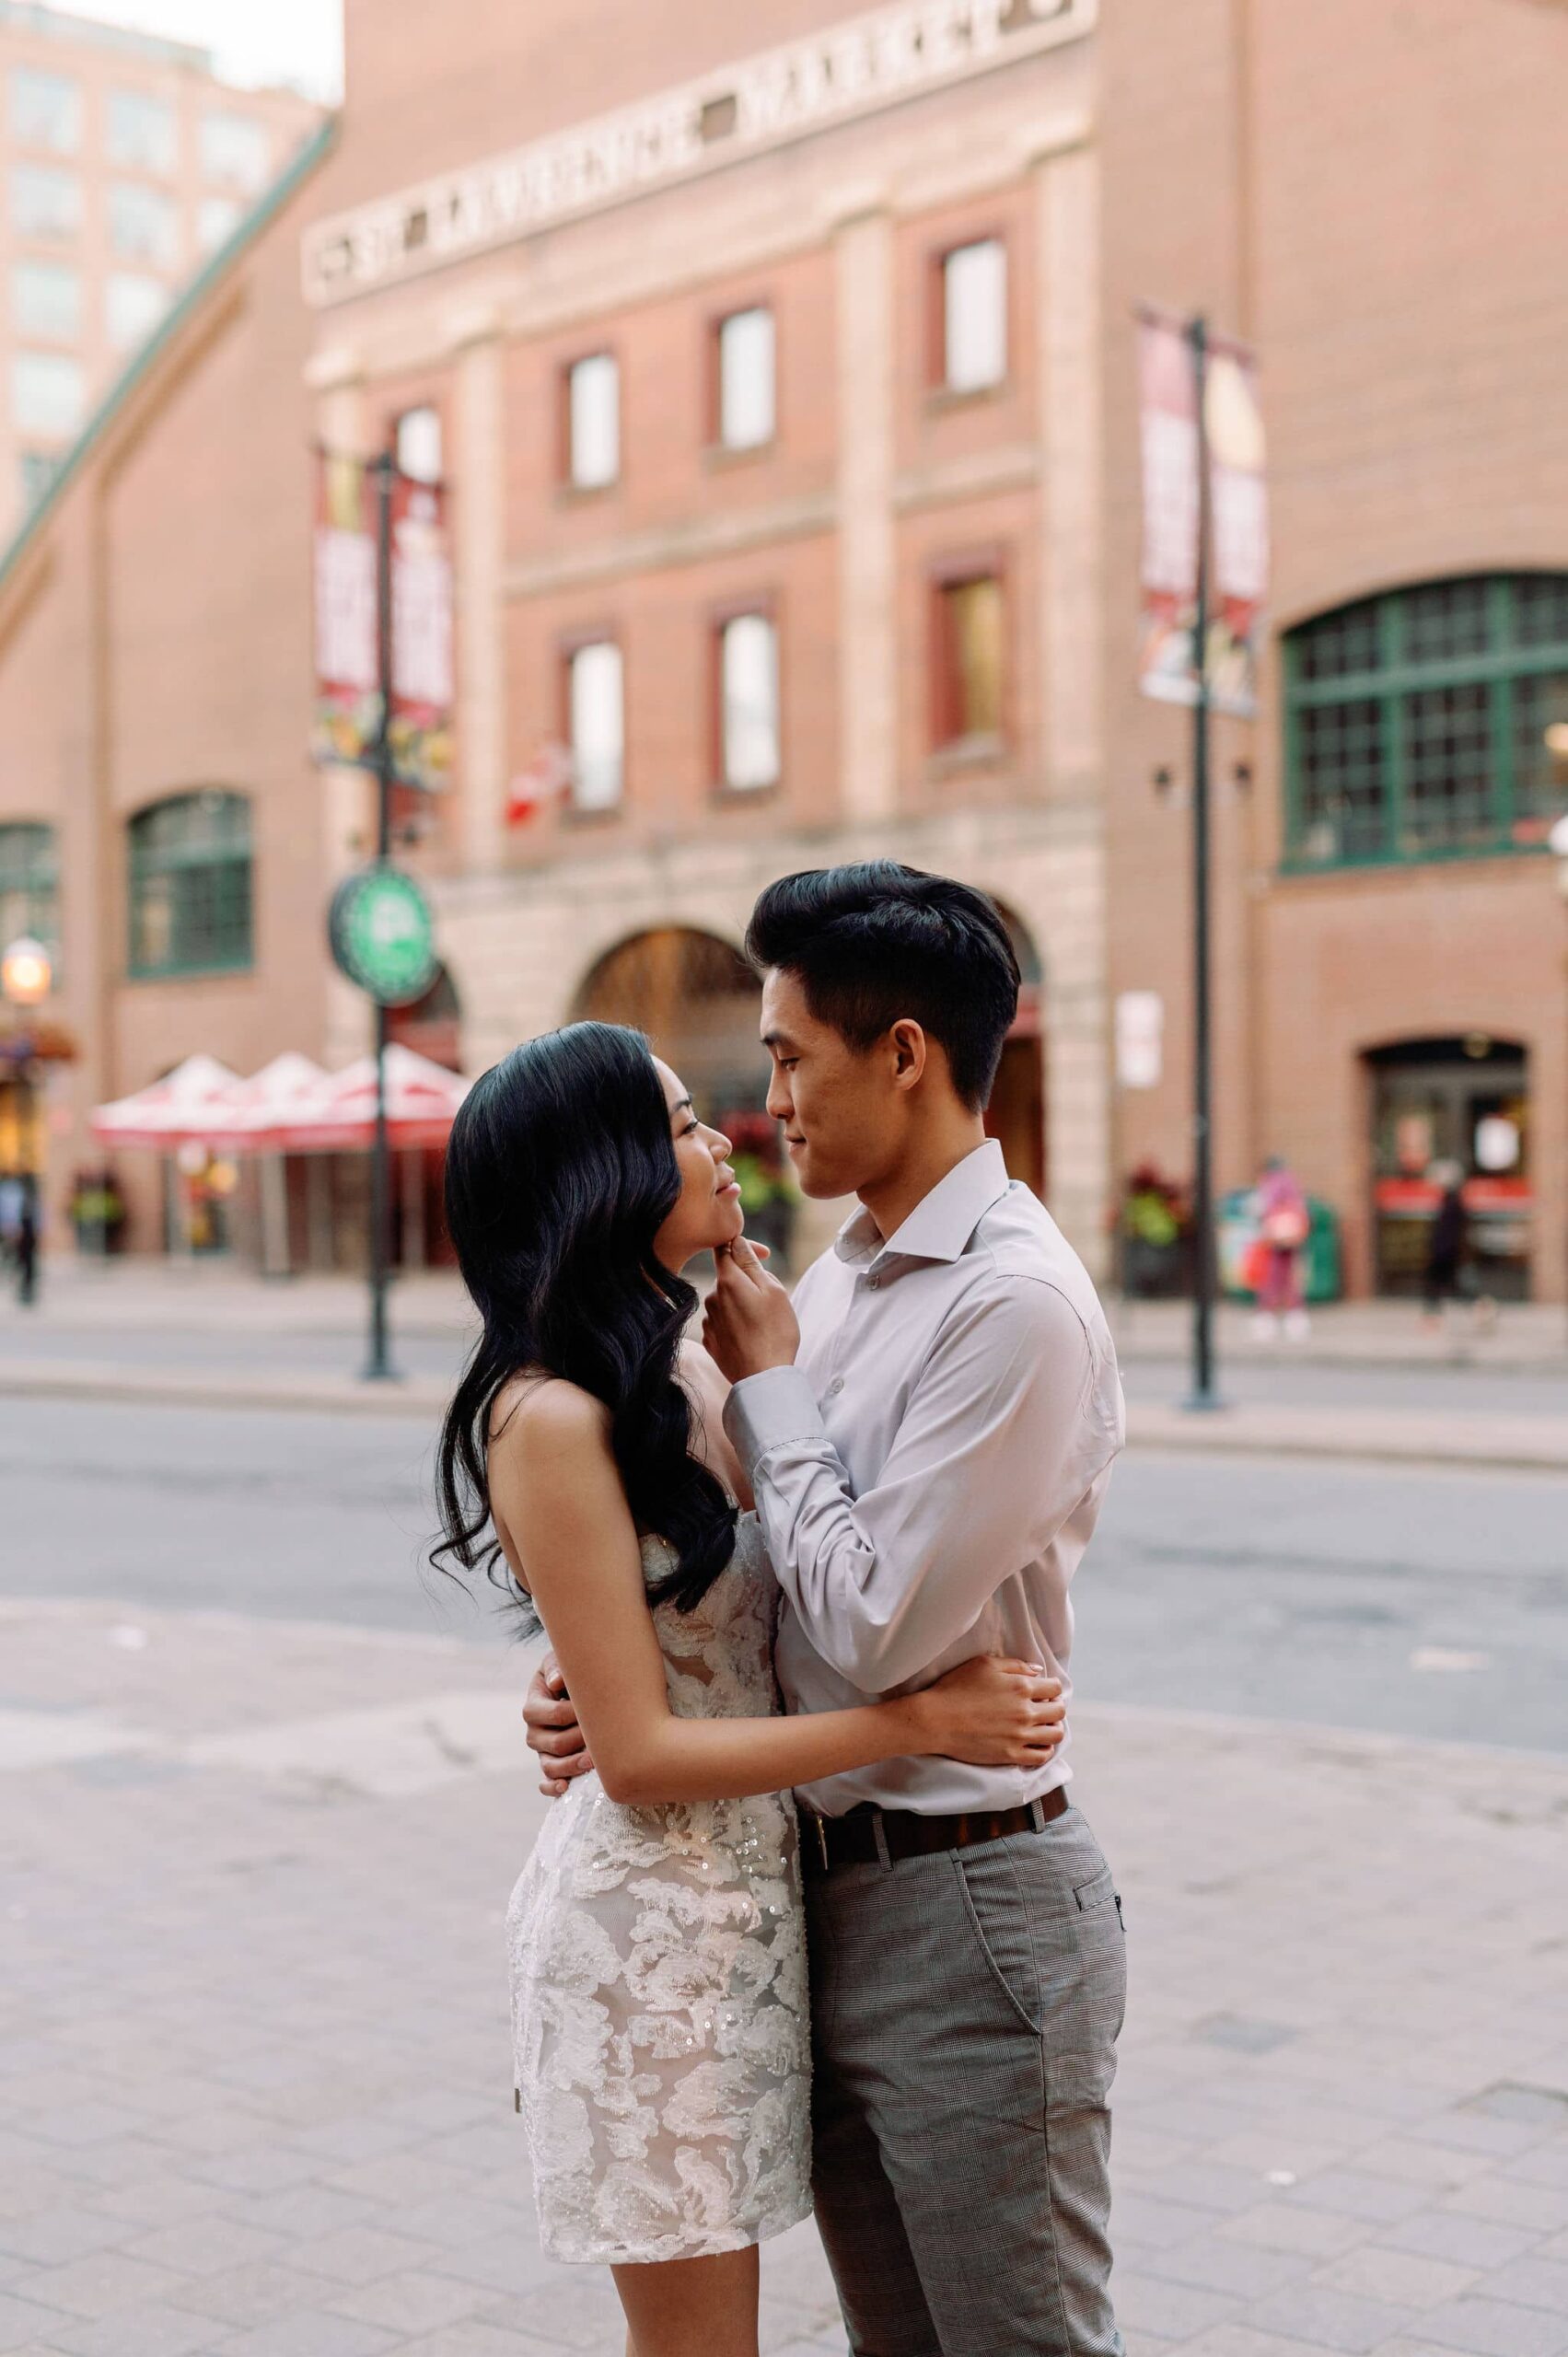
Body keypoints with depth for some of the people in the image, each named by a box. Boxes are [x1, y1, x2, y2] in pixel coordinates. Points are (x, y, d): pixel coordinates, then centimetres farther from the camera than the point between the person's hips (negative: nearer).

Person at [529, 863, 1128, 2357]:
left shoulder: (1016, 1300, -20)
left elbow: (876, 1626, -21)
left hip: (967, 1910, -8)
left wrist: (764, 1387, -11)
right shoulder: (835, 1281, 8)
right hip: (831, 1891, 9)